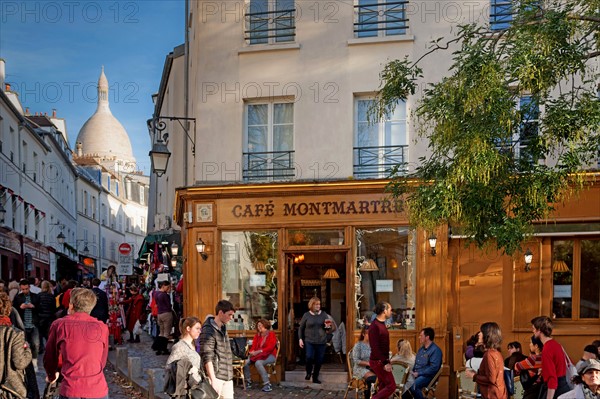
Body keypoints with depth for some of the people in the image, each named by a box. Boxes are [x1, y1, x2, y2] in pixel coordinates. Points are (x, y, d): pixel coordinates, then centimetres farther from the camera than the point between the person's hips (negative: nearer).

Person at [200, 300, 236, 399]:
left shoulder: (224, 328, 13)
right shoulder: (209, 330, -13)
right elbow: (207, 358, -18)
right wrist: (213, 379, -22)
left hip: (227, 376, 8)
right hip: (216, 376, -8)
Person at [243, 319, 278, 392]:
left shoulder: (271, 334, -4)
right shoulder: (257, 335, 14)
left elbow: (270, 348, -14)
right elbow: (254, 346, 9)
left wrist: (259, 351, -25)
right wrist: (252, 352, -15)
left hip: (269, 356, -6)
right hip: (257, 355, 6)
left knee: (258, 363, -37)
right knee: (245, 361, -20)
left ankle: (267, 384, -34)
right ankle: (248, 381, -5)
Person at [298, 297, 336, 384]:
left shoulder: (323, 314, 5)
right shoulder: (306, 315, 3)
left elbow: (330, 327, 11)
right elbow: (301, 328, 9)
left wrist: (328, 327, -12)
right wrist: (300, 339, 1)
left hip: (321, 342, 2)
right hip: (309, 341, -2)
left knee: (319, 360, 4)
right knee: (309, 357, -19)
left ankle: (315, 377, 22)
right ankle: (308, 373, 8)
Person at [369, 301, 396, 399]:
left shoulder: (381, 324, 12)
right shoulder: (374, 326, -18)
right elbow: (375, 348, -22)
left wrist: (387, 361, 14)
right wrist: (385, 363, -21)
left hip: (382, 361, 10)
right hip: (378, 362, -10)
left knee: (383, 387, 13)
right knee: (391, 386, -9)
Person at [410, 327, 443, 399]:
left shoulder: (435, 350, -8)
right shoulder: (421, 348, 19)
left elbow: (434, 367, -17)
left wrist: (418, 373, -17)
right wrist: (412, 371, 6)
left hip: (427, 376, -8)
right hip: (416, 374, 8)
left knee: (413, 386, -34)